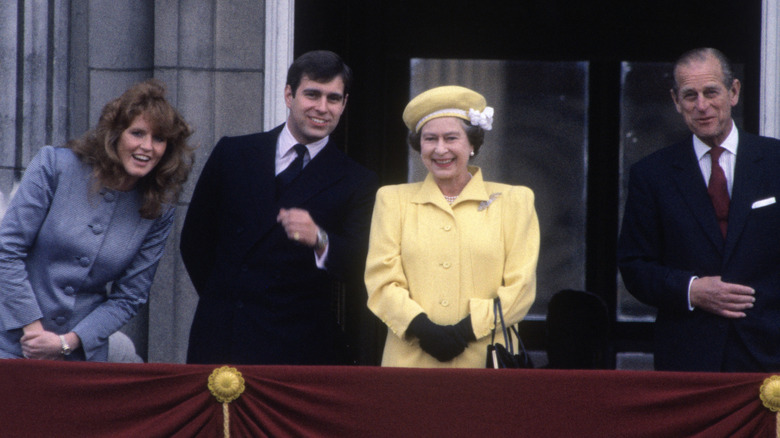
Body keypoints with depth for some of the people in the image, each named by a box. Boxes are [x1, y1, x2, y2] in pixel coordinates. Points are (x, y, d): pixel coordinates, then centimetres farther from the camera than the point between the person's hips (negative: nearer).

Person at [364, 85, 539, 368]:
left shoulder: (514, 202, 12)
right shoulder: (393, 200, 17)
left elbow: (520, 286, 3)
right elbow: (381, 281, 6)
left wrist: (467, 329, -10)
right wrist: (421, 327, -11)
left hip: (485, 359, -1)